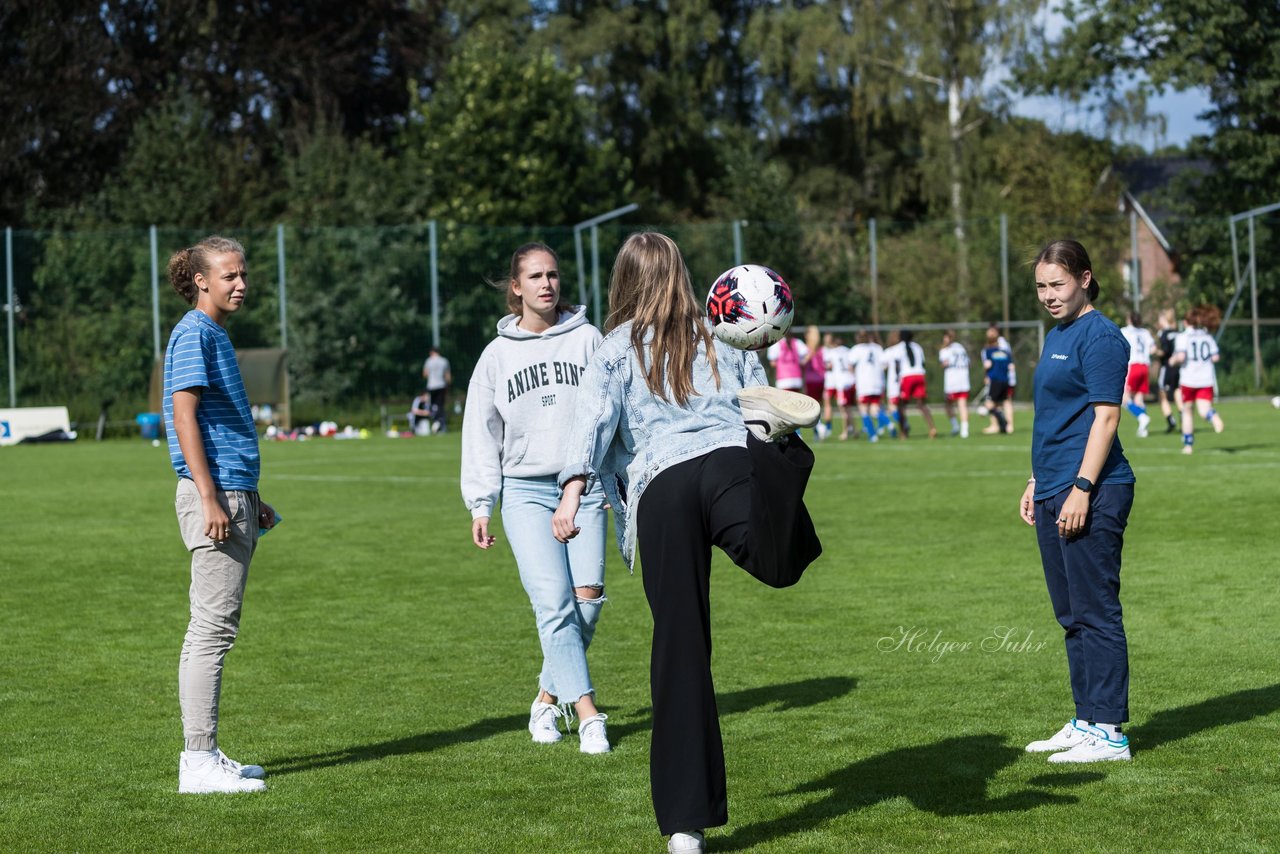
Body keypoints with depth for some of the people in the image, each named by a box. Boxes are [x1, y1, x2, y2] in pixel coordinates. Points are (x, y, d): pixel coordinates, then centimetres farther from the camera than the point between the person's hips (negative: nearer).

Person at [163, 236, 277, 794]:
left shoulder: (216, 335, 20)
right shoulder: (194, 333, -9)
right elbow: (185, 416, -17)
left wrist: (249, 500, 26)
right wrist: (209, 498, -22)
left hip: (231, 497, 10)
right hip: (214, 496, -10)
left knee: (213, 631, 12)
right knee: (212, 629, -10)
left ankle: (204, 757, 17)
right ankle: (199, 760, -8)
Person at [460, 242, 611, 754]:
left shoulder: (586, 339, 7)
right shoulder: (498, 354, 9)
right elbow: (481, 433, 11)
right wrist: (480, 504, 6)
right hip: (525, 490, 0)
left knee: (588, 597, -9)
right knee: (553, 602, -13)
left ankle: (548, 697, 11)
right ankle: (587, 714, -13)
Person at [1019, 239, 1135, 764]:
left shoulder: (1099, 337, -11)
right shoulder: (1056, 337, 18)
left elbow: (1105, 417, -17)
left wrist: (1082, 488, -21)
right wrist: (1037, 482, 23)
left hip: (1091, 492, -10)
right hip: (1055, 493, 10)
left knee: (1096, 612, -6)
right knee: (1072, 616, 14)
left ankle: (1109, 731, -2)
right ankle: (1087, 721, 22)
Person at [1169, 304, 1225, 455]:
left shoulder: (1182, 336, -3)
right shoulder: (1208, 336, 9)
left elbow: (1181, 356, -16)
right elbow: (1215, 357, 3)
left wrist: (1174, 360, 5)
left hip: (1188, 379, -2)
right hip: (1206, 379, 2)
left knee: (1187, 411, 14)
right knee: (1204, 410, -6)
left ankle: (1188, 444, 17)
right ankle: (1213, 416, -43)